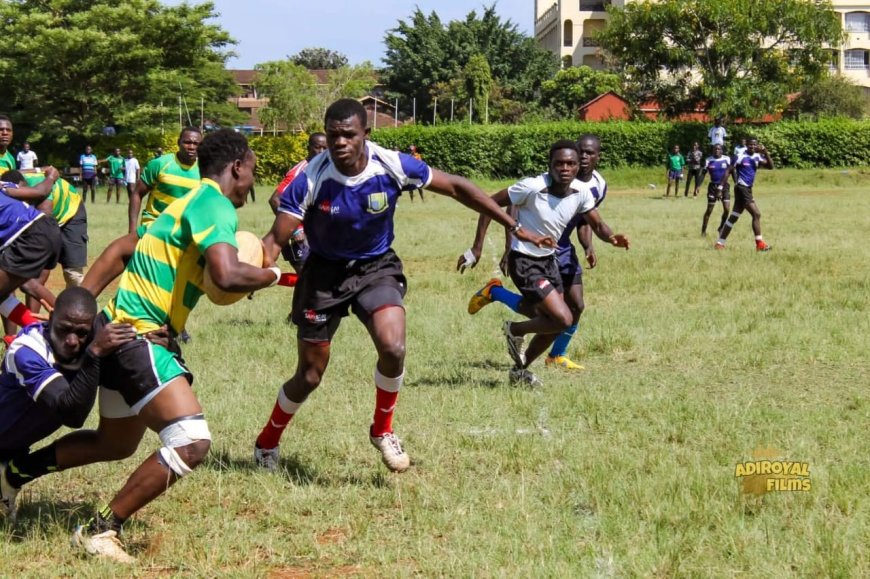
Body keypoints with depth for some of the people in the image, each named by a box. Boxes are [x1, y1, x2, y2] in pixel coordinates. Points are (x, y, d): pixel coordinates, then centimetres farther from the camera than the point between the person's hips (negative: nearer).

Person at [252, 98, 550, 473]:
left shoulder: (392, 167, -21)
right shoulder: (310, 179, -24)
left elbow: (456, 188, -9)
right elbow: (276, 239, -21)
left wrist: (514, 226, -7)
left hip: (376, 267, 1)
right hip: (324, 272, -1)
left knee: (393, 348, -25)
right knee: (309, 377, 4)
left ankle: (382, 431, 3)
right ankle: (267, 442, 32)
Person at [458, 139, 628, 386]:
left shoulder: (583, 191, -8)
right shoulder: (533, 187, -25)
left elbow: (597, 224, 0)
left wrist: (612, 238, -24)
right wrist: (477, 247, -17)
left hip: (549, 259, 7)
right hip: (524, 262, -7)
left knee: (553, 323, 13)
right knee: (564, 319, -17)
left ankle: (520, 371, 34)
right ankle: (515, 331, 10)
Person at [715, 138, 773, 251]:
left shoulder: (757, 157, 9)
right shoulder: (740, 157, -11)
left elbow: (770, 166, -2)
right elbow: (729, 171, -10)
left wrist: (765, 152, -15)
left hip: (748, 189, 8)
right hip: (741, 188, -8)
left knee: (734, 217, 11)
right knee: (756, 214, -12)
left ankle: (720, 242, 16)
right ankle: (759, 244, -8)